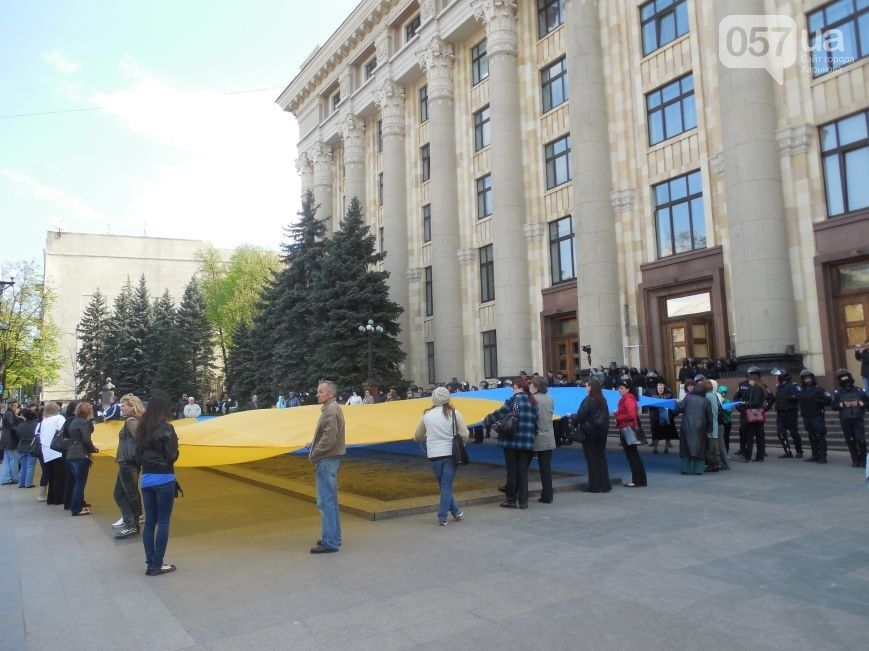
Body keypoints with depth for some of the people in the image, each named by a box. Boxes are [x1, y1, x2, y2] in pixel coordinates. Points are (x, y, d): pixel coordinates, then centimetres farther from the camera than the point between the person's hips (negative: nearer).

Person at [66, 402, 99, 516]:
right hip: (81, 456, -9)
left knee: (76, 482, 18)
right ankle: (77, 509, 1)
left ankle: (77, 505, 27)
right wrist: (94, 449, -1)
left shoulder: (74, 422, 15)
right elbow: (86, 440, -19)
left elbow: (68, 436, 18)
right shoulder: (85, 422, -11)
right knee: (80, 483, -2)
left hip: (70, 455, 9)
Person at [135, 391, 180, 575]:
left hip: (146, 479, 6)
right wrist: (174, 443, 1)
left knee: (149, 521, 12)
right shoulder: (166, 428, -15)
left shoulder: (142, 427, 5)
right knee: (163, 522, 3)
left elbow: (138, 456, 9)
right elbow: (172, 456, -14)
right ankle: (157, 565, 8)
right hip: (164, 479, -6)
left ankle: (150, 563, 18)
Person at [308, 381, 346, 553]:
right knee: (330, 500, 17)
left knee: (326, 501, -6)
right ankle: (333, 537, 27)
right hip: (330, 459, 11)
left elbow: (329, 438, -23)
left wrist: (314, 455, -14)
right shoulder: (331, 409, 16)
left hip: (326, 460, -11)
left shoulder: (331, 411, -16)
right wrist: (312, 444, 7)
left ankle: (330, 542, -1)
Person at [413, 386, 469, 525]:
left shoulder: (426, 415, 1)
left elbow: (417, 437, 13)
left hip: (434, 455, 1)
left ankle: (456, 512, 22)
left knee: (444, 485, 18)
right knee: (447, 485, 8)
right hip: (451, 453, -1)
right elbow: (465, 436, -6)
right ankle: (442, 517, 9)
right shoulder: (454, 413, -5)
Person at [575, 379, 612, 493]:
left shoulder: (587, 400, -15)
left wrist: (576, 424, 1)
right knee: (601, 457, 12)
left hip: (589, 432, -6)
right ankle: (605, 485, 13)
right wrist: (605, 428, 16)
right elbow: (607, 416, 9)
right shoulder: (603, 400, 4)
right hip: (602, 432, 6)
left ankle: (594, 486, 4)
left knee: (592, 459, 2)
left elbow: (580, 415, -16)